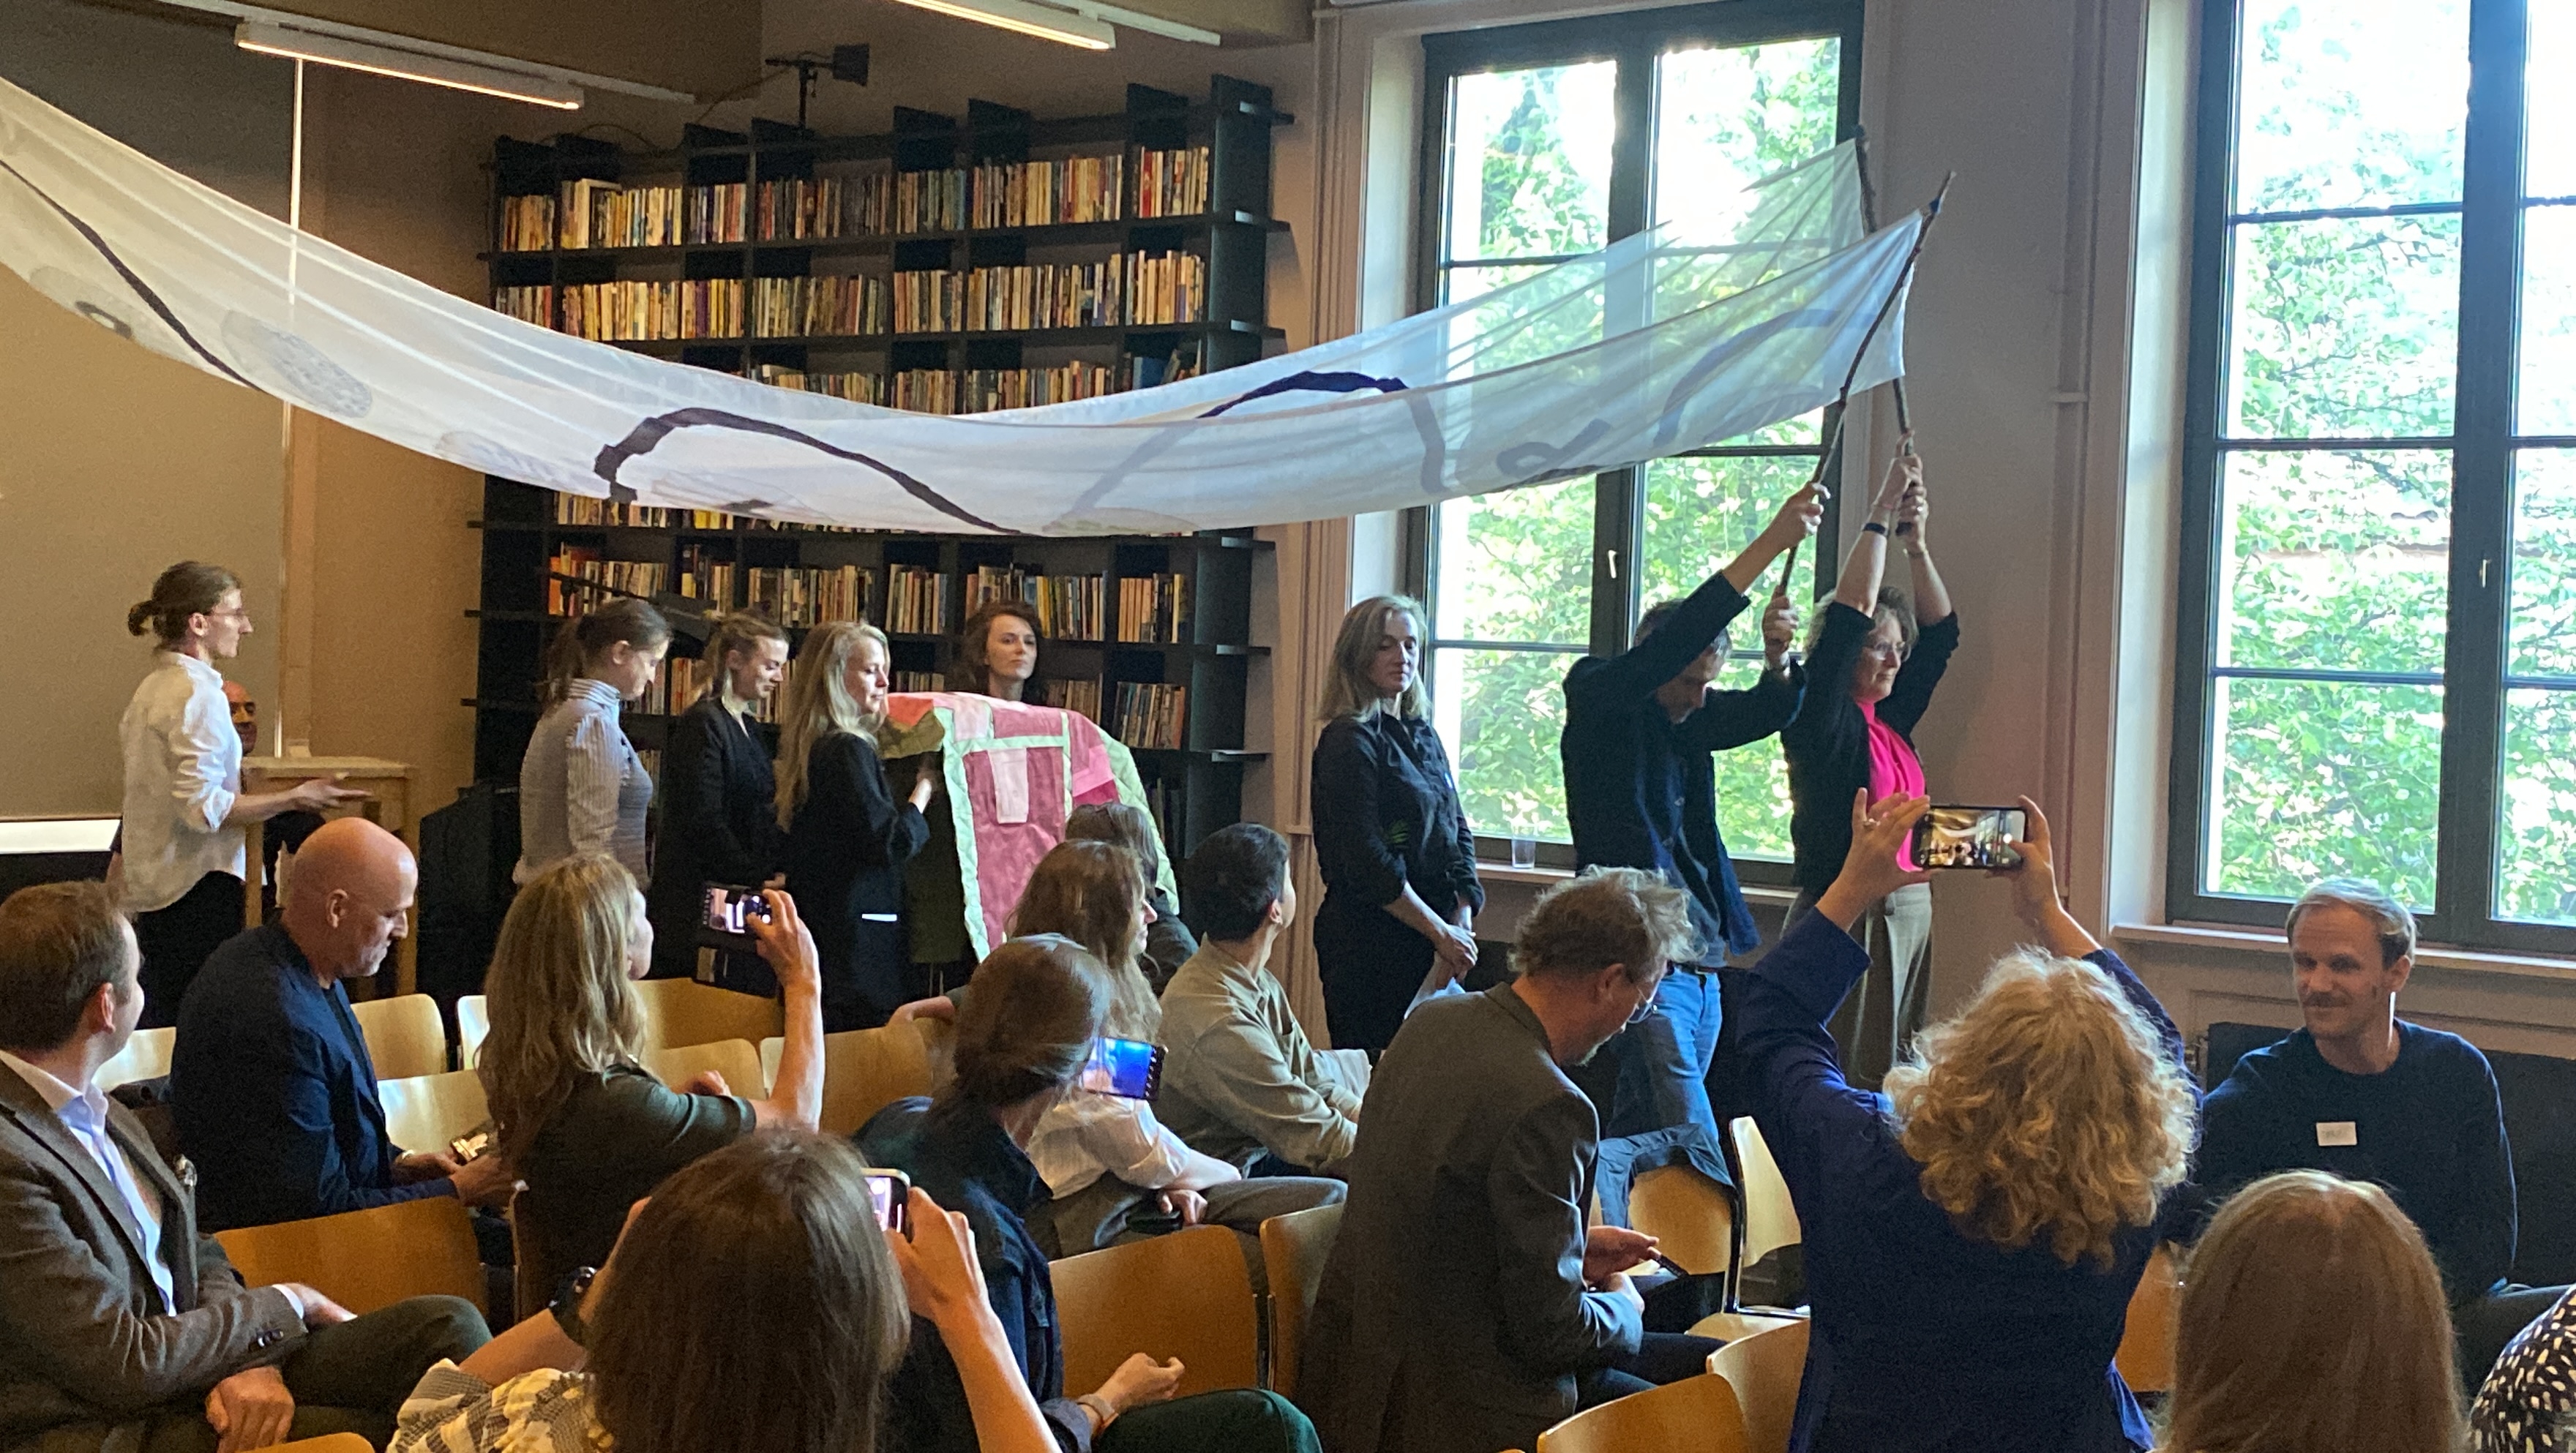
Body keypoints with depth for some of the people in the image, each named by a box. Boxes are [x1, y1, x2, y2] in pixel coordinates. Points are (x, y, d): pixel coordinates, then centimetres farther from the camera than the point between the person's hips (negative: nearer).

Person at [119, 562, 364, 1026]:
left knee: (158, 1021, 12)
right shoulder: (199, 695, -16)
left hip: (151, 883, 10)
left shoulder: (152, 689, 14)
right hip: (197, 885, -10)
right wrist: (295, 798, -17)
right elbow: (203, 807, -22)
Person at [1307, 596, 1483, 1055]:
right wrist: (1441, 932, -12)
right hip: (1368, 944, -7)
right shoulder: (1349, 742, -9)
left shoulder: (1423, 737, 14)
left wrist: (1461, 924, -2)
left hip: (1430, 946, 7)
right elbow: (1367, 862, -15)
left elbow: (1458, 832, 13)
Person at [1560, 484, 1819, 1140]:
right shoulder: (1597, 702, -7)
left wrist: (1777, 658, -19)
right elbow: (1675, 642, -21)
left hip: (1703, 969, 8)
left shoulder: (1688, 719, 13)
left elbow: (1769, 711, 5)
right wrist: (1769, 544, -26)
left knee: (1635, 1144, 12)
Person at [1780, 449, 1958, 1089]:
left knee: (1894, 1071, 7)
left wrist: (1916, 540, 9)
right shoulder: (1822, 721, -7)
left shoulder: (1892, 720, 13)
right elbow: (1851, 611, -15)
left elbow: (1942, 631, 19)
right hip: (1847, 915, -8)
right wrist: (1882, 511, -10)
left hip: (1910, 912, 8)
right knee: (1845, 1079, -7)